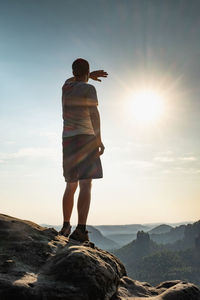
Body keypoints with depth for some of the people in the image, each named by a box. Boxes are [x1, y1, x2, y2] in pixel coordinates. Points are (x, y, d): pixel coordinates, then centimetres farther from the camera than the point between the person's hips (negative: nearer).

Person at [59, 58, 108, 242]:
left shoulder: (67, 86, 16)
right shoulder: (88, 89, -1)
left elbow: (74, 78, 41)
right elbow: (94, 114, -11)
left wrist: (91, 75, 38)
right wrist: (99, 140, -11)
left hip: (68, 140, 7)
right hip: (85, 138, -6)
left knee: (71, 186, 14)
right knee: (86, 186, -12)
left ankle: (65, 227, 18)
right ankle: (80, 230, -20)